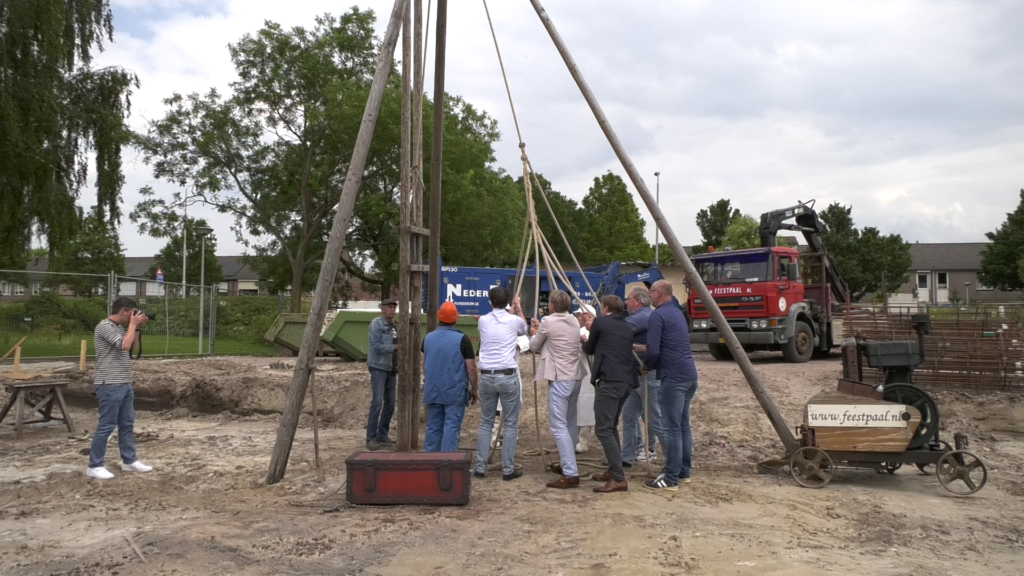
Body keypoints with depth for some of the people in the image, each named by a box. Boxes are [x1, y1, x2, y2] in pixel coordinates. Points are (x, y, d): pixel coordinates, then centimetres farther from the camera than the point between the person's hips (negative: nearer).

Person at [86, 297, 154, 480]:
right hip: (110, 385, -9)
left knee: (127, 424, 14)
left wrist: (137, 328, 9)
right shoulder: (104, 326, -14)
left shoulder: (120, 327, 13)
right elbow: (125, 345, -24)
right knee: (106, 426, -4)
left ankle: (129, 461, 23)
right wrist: (133, 324, -13)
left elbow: (133, 348, 20)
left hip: (125, 384, 9)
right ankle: (95, 466, 6)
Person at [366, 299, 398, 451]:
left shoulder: (394, 326, 13)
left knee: (389, 404, 6)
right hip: (378, 368, -7)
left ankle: (382, 435, 14)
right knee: (377, 403, -12)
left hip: (391, 370, 8)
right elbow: (378, 347, -19)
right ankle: (371, 438, -8)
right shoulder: (376, 324, -9)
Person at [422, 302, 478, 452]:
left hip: (433, 391, 5)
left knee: (433, 427, 13)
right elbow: (471, 368, -11)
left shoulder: (428, 338, 4)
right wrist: (474, 389, 1)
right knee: (452, 427, -3)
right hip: (455, 392, -5)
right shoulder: (462, 339, -12)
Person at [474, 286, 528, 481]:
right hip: (508, 376, -3)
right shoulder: (514, 321, -1)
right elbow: (524, 329, 23)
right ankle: (508, 469, 6)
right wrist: (518, 308, 35)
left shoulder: (483, 321, 6)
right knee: (511, 424, 5)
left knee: (485, 423, 12)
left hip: (486, 376, 3)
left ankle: (480, 467, 12)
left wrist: (512, 312, 41)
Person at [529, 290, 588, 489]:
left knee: (559, 426, -9)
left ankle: (571, 474, -14)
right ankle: (567, 464, 30)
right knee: (569, 424, 19)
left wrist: (534, 334, 24)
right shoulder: (574, 321, 12)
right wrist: (541, 329, 29)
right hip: (576, 376, 8)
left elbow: (534, 347, 4)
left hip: (560, 378, -8)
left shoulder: (548, 322, -9)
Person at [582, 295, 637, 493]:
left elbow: (589, 349, 13)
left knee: (603, 429, -8)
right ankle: (613, 471, 24)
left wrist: (585, 340, 37)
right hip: (627, 381, 8)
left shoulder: (600, 322, 2)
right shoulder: (627, 327, 21)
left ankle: (619, 479, -14)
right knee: (611, 426, 20)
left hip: (609, 381, -8)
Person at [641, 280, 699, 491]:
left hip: (673, 377, -9)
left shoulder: (657, 316, -11)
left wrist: (648, 365, 3)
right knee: (683, 424, 16)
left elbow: (654, 351, -17)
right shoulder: (677, 313, 17)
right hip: (690, 375, 9)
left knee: (671, 428, -4)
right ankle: (685, 472, 23)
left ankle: (671, 479, 0)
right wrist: (642, 348, 28)